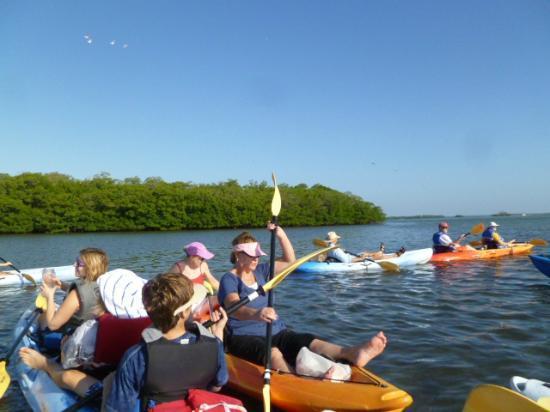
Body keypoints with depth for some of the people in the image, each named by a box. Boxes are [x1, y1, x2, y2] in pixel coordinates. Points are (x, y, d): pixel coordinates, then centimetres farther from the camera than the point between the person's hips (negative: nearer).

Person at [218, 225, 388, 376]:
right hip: (243, 337, -5)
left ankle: (352, 353, -48)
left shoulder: (260, 271, 16)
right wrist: (255, 314, -48)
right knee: (273, 353, -38)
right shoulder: (229, 279, -6)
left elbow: (289, 260, 17)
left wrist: (281, 235, -1)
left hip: (275, 332, 6)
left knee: (309, 342, -23)